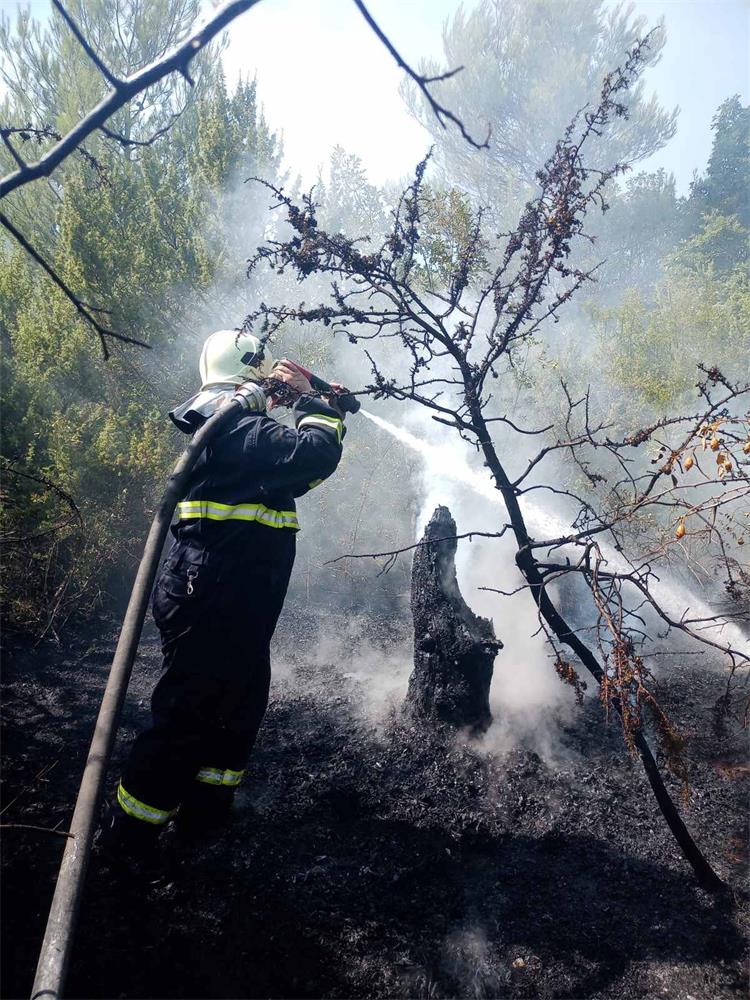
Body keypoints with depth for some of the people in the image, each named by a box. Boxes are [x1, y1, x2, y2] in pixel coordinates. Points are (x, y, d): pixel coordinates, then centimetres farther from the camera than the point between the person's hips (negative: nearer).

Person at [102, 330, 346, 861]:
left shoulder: (225, 430, 19)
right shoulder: (238, 428, -16)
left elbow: (295, 471, 23)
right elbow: (317, 455, -26)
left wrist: (317, 405, 18)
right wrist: (310, 399, -9)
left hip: (235, 603, 11)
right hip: (215, 602, -11)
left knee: (242, 699, 21)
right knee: (190, 712, 0)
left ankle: (206, 807, 35)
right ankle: (130, 834, 14)